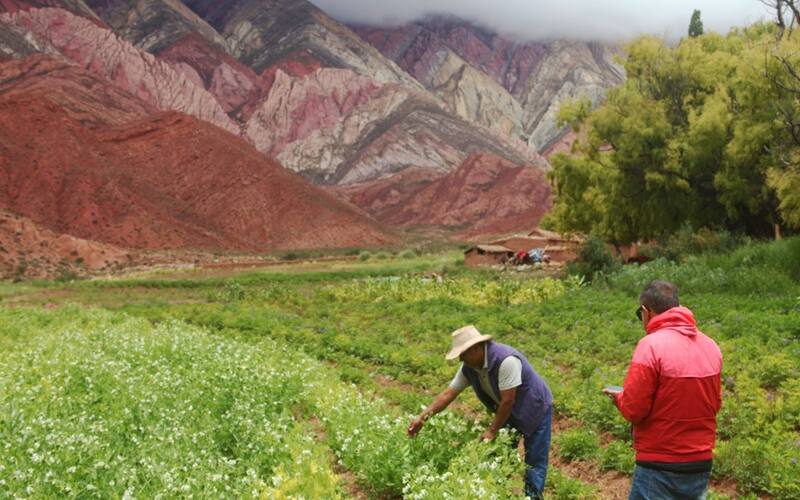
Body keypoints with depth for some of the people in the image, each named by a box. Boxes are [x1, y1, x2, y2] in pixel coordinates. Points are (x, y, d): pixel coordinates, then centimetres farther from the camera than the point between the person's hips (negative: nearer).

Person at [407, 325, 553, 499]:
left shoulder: (506, 360, -36)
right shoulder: (469, 367, -12)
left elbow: (508, 400, -30)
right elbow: (449, 393, -7)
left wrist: (492, 430, -19)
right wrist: (422, 417, -13)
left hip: (536, 409, -7)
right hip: (509, 412, 7)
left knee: (534, 461, -1)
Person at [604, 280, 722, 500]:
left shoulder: (652, 345, -16)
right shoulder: (710, 346, 2)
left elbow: (633, 409, -15)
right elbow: (715, 403, 11)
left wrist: (618, 397, 5)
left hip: (660, 467, -6)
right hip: (701, 465, 6)